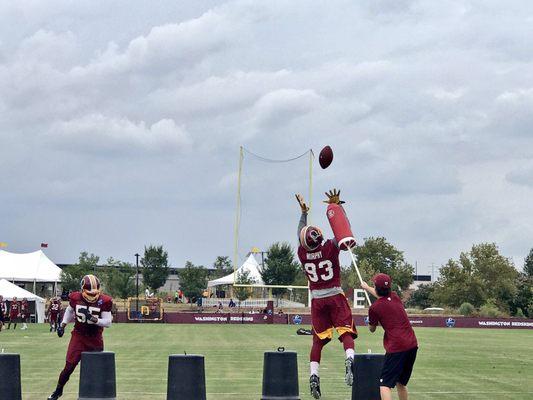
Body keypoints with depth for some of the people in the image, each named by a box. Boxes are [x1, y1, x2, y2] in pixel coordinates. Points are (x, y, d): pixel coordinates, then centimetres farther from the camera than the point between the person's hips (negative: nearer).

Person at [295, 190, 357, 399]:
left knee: (318, 340, 9)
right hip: (335, 297, -3)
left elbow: (301, 235, 15)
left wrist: (303, 213, 26)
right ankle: (349, 360, -31)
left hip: (317, 300, 3)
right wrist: (337, 205, 1)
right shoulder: (330, 248, -12)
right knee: (345, 332, -3)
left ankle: (314, 375, 1)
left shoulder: (302, 254, -4)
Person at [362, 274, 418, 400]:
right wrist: (367, 288, 55)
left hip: (396, 347, -7)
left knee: (385, 384, -10)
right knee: (401, 383, 22)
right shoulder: (395, 297, 13)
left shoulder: (374, 308, -5)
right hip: (412, 345, 7)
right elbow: (383, 295, 39)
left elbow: (372, 329, 13)